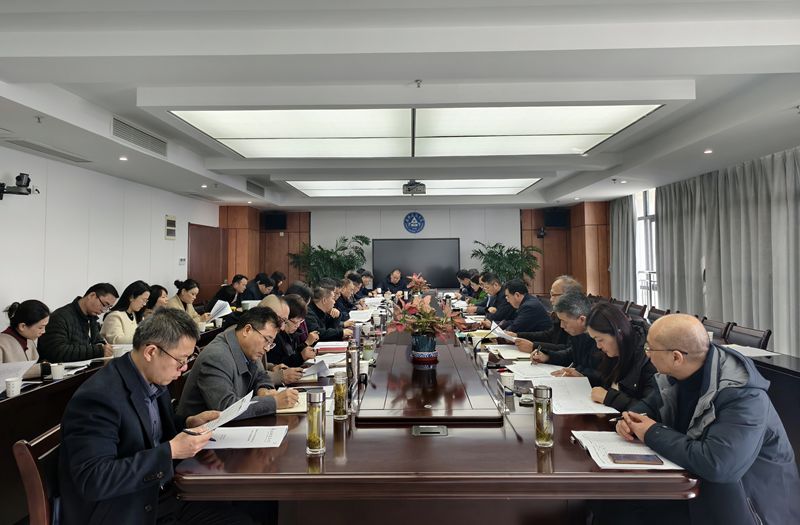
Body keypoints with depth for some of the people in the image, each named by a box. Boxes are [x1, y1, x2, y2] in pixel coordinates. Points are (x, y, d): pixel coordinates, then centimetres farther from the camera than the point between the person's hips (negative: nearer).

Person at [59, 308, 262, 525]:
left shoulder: (154, 381, 2)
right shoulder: (98, 396, -24)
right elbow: (93, 481, -28)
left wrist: (189, 423, -1)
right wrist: (171, 451, -28)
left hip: (160, 495, 8)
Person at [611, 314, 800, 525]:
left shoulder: (743, 395, -29)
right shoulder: (682, 374, -7)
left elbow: (715, 464, -39)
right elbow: (661, 413, 9)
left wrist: (653, 434, -26)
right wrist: (634, 421, -14)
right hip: (696, 483, 6)